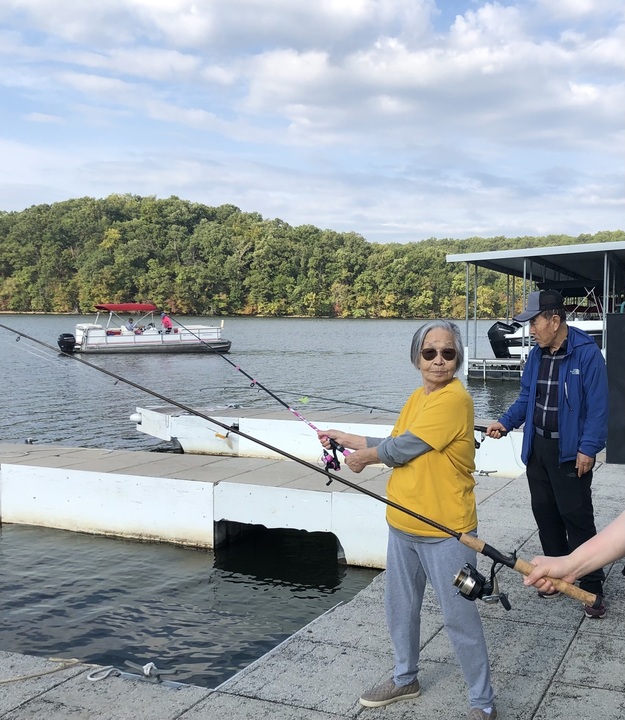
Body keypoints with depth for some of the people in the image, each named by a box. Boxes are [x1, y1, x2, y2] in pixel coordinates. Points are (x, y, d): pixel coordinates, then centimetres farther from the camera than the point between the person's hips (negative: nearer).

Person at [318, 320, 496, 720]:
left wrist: (364, 457, -4)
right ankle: (405, 679, 42)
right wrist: (346, 438, 15)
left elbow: (405, 448, -20)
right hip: (403, 523, 9)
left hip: (445, 531, -8)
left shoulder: (455, 399, -19)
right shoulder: (418, 397, 9)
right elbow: (394, 446, 14)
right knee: (400, 608, 21)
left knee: (460, 618, 2)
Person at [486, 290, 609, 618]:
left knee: (577, 517, -3)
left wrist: (588, 449, -18)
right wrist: (506, 422, -1)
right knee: (545, 513, 13)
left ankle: (591, 587, 8)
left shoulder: (586, 353, -14)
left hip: (570, 452, -7)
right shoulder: (536, 355, 7)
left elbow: (597, 406, -14)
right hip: (537, 447, 7)